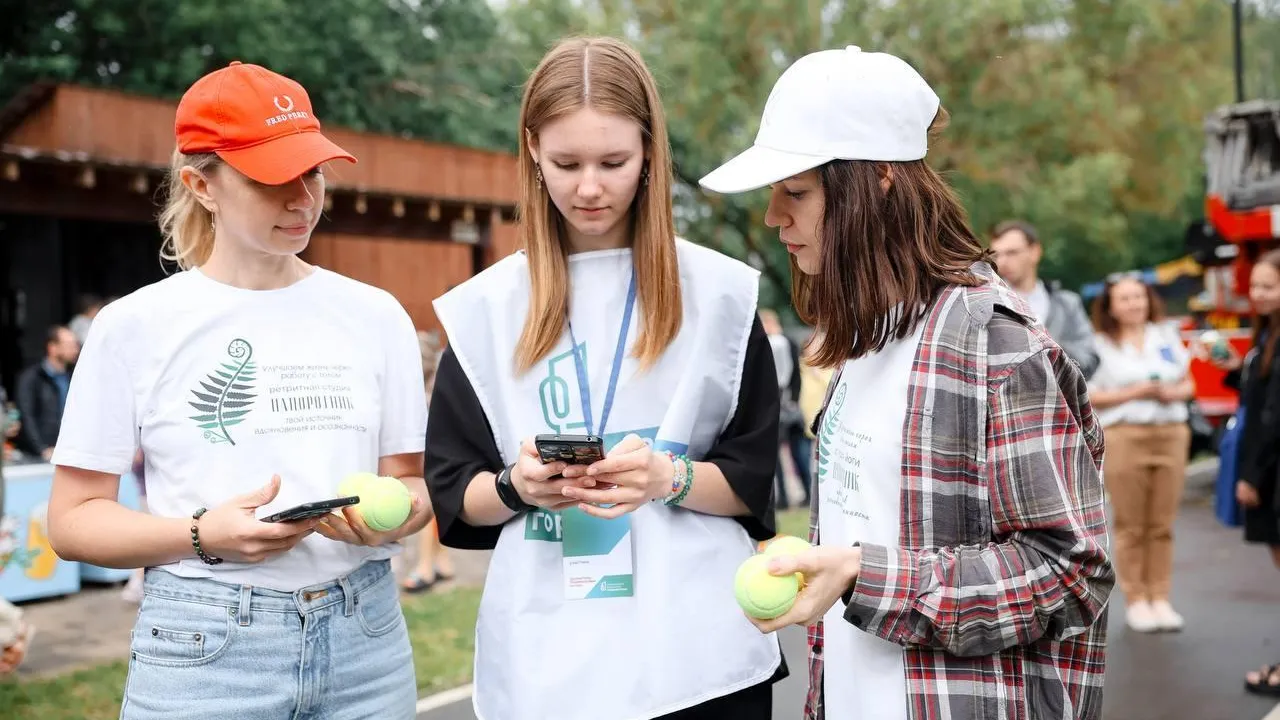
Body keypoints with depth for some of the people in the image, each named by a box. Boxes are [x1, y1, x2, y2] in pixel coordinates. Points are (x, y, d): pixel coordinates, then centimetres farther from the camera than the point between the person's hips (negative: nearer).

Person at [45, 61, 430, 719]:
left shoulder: (375, 315, 4)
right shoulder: (135, 326, -3)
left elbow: (413, 482, 9)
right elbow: (74, 519, -2)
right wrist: (205, 536, -18)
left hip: (364, 639, 3)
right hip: (203, 648, -2)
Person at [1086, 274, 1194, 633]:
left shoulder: (1168, 335, 15)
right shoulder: (1102, 345, 2)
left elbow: (1188, 384, 17)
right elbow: (1089, 397, -4)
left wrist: (1173, 393, -5)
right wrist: (1134, 392, -12)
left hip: (1171, 434, 3)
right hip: (1124, 437, -3)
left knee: (1162, 524, 3)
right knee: (1131, 525, -2)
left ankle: (1160, 597, 10)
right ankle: (1135, 600, 5)